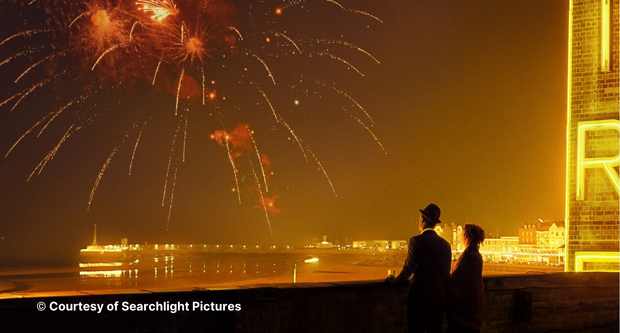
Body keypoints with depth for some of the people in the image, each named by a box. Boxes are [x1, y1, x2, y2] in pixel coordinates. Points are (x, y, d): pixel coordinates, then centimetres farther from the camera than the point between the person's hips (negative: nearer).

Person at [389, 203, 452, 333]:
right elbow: (446, 274, 11)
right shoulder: (445, 244, 5)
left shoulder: (416, 240, -12)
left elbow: (408, 268, -12)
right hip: (438, 297, 5)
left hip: (419, 295, -5)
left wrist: (394, 280, 5)